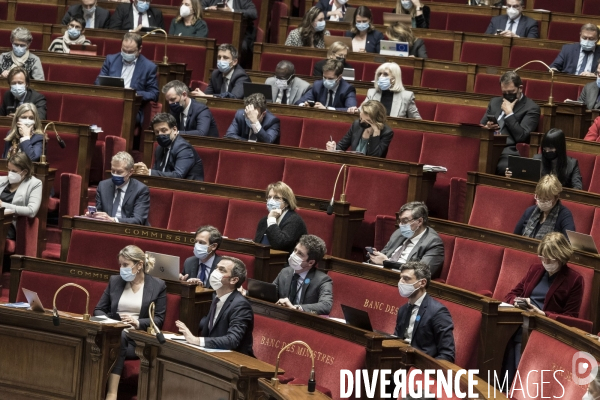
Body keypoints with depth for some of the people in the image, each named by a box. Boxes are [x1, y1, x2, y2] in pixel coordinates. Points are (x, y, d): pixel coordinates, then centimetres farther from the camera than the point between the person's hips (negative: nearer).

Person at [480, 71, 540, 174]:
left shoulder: (531, 108, 6)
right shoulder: (495, 102, 24)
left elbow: (521, 137, -6)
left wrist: (509, 113, -4)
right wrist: (487, 127, 2)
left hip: (509, 152, -4)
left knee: (502, 166, -40)